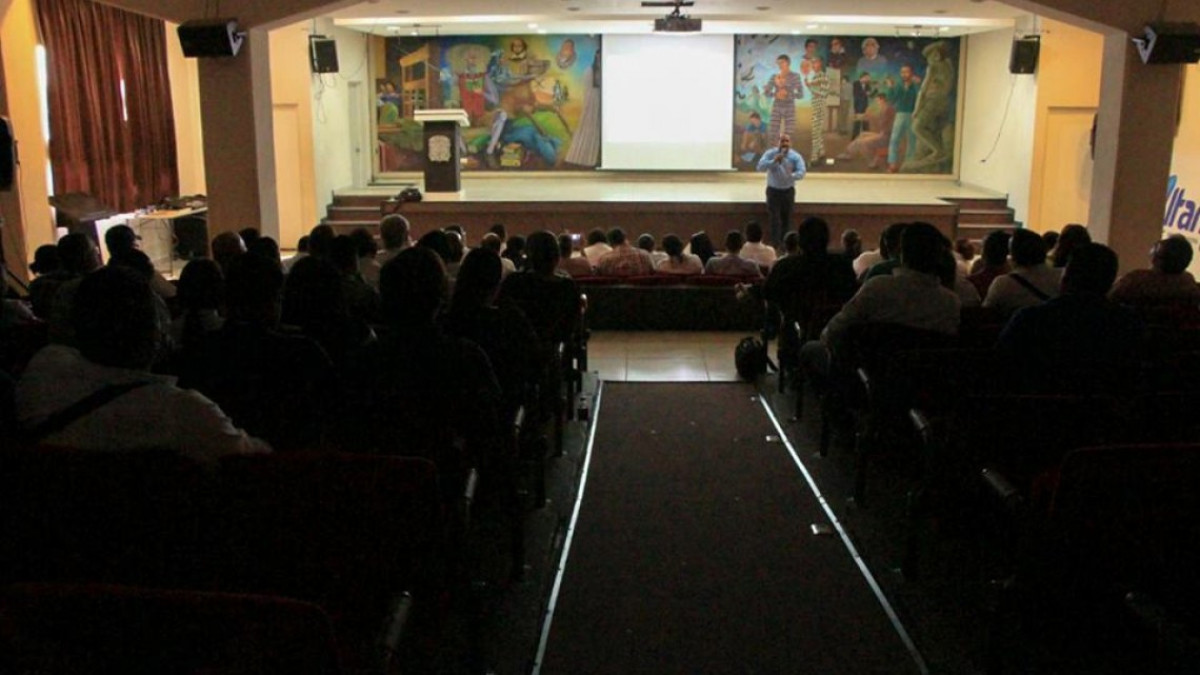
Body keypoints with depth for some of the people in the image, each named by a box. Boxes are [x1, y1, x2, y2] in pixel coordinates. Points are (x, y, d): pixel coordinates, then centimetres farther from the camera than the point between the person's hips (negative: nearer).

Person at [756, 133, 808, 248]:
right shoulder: (770, 153, -7)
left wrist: (792, 176, -40)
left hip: (788, 191, 1)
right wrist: (773, 161, -33)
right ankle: (775, 244, -5)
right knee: (775, 219, -6)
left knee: (787, 219, 9)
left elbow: (802, 172, -20)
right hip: (773, 190, -1)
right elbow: (760, 166, -19)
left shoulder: (795, 156, -8)